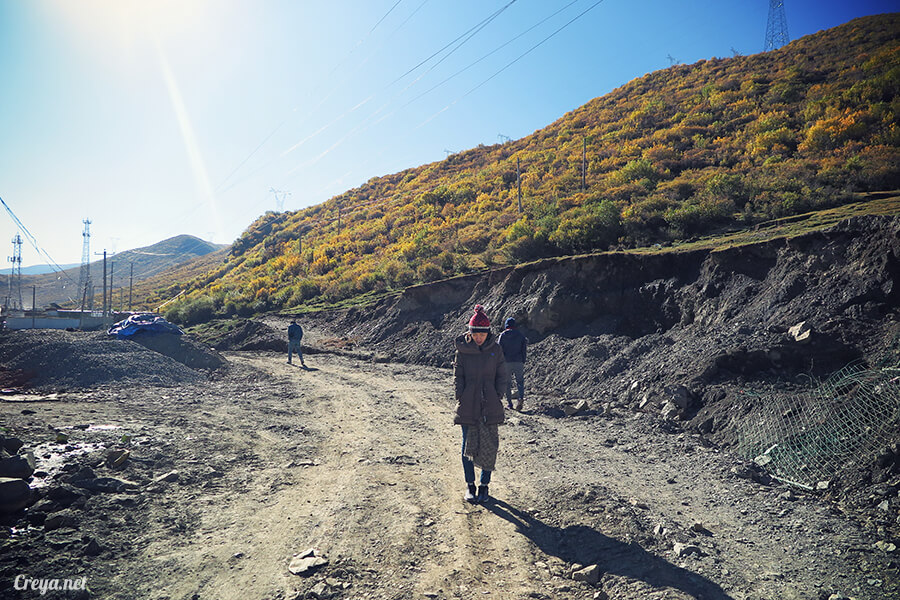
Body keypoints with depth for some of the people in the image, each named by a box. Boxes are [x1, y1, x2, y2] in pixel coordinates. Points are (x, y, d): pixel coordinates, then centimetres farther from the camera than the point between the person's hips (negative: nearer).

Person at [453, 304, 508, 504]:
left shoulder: (496, 350, 1)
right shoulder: (462, 350, -1)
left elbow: (501, 377, 6)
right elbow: (458, 377, 2)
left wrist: (497, 397, -3)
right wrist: (461, 400, -5)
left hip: (490, 406, 1)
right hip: (468, 406, 0)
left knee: (489, 446, 4)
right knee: (468, 444, 6)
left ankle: (484, 485, 19)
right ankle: (470, 485, 20)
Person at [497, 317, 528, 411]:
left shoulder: (502, 335, 0)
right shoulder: (521, 335, 5)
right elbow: (524, 349, 5)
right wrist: (523, 362, 12)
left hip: (507, 362, -1)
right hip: (518, 362, 1)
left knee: (507, 382, 9)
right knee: (520, 381, 6)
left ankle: (509, 402, 11)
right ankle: (521, 398, -17)